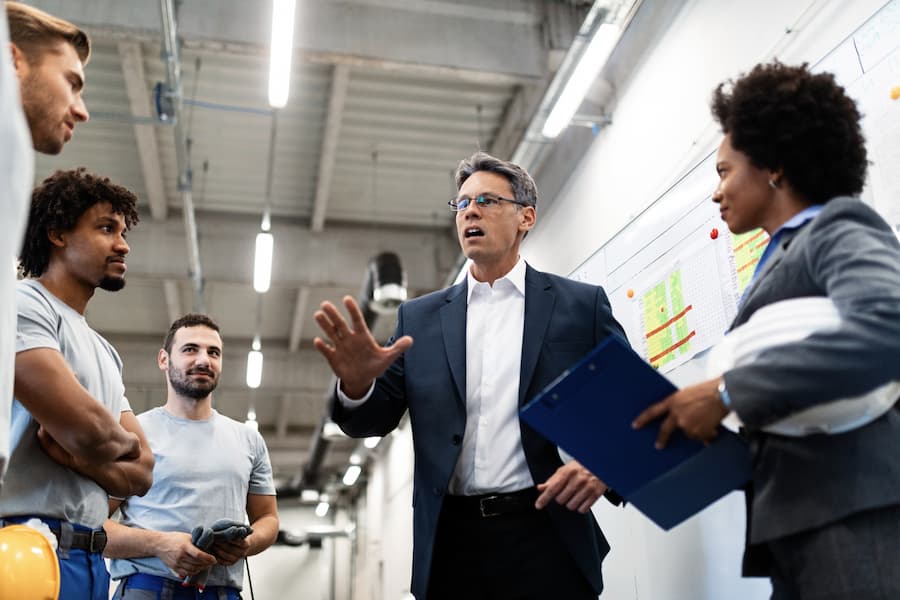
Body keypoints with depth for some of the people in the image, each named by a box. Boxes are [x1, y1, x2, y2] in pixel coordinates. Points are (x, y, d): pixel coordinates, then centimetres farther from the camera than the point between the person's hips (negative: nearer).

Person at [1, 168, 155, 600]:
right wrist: (125, 442, 3)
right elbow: (89, 430, -20)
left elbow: (142, 472, 12)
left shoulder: (105, 353, 20)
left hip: (89, 557, 8)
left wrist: (79, 456, -9)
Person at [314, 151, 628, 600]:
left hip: (547, 537, -2)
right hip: (451, 544, 2)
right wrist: (357, 385, -15)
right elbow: (376, 421, 6)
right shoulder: (419, 317, 9)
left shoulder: (581, 304, 4)